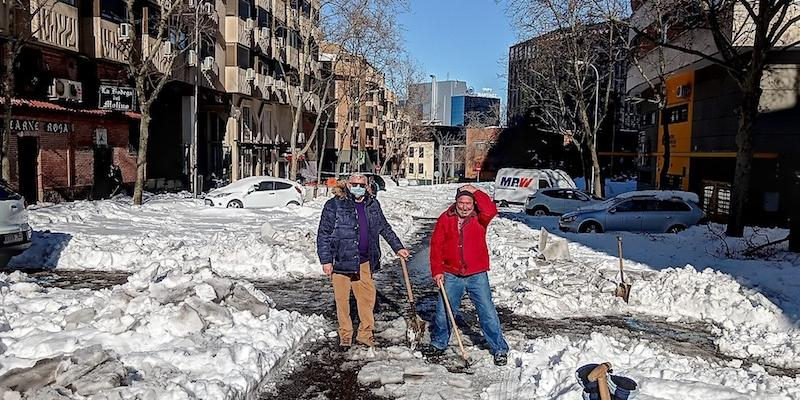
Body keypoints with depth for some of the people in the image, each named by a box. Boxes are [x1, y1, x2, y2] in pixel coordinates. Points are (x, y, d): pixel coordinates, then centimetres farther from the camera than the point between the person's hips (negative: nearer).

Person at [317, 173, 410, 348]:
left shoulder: (372, 205, 8)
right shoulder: (334, 205, -6)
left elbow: (385, 228, 21)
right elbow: (323, 235, -5)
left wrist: (398, 247, 18)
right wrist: (326, 260, -10)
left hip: (364, 262, 4)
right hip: (341, 261, -4)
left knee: (368, 297, 8)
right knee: (342, 299, 6)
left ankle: (365, 333, 24)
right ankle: (345, 335, 22)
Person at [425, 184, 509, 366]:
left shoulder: (479, 218, -4)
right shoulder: (445, 219, -1)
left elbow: (491, 210, -28)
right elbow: (436, 245, 0)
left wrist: (475, 191, -19)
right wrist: (437, 271, -5)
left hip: (477, 275, -1)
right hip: (451, 275, 2)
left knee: (487, 313, 1)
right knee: (443, 312, 10)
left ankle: (499, 349, 15)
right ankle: (438, 344, 30)